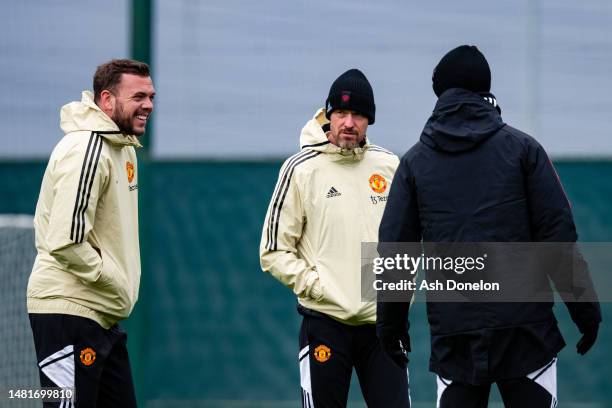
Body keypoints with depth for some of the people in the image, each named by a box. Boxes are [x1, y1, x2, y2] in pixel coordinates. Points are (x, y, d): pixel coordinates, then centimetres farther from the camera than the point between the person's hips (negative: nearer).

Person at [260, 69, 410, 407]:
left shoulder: (389, 166, 7)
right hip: (325, 321, -3)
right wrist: (316, 286, -11)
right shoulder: (301, 169, -3)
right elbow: (273, 252, -2)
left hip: (382, 320, 3)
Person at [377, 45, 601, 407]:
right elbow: (559, 232, -3)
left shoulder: (415, 162, 8)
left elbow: (394, 249, 6)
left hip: (453, 335, 2)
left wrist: (391, 322, 15)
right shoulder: (522, 148, 3)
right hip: (524, 326, -2)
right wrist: (585, 309, 2)